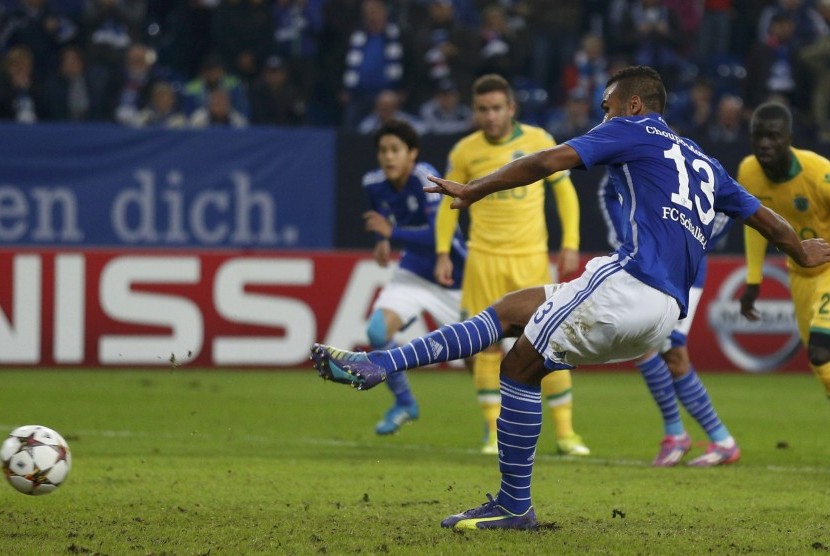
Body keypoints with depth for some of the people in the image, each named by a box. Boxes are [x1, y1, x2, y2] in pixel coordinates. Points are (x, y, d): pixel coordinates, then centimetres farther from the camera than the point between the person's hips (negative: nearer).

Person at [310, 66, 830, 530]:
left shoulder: (632, 131, 8)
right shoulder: (705, 164, 28)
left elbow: (547, 162, -2)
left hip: (630, 282, -8)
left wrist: (473, 191, 6)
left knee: (520, 367, 0)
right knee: (511, 308, 14)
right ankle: (377, 366, 7)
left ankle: (515, 506, 0)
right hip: (665, 315, 8)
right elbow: (765, 217, 36)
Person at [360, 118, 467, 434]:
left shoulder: (425, 180, -26)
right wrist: (382, 242, -1)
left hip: (453, 278, -5)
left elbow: (440, 235, -34)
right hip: (413, 273, 5)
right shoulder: (374, 184, -7)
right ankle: (403, 403, 1)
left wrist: (391, 233, -31)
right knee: (378, 330, -20)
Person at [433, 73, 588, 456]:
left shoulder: (538, 141, -1)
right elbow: (448, 203, 12)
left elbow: (564, 191, 6)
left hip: (531, 258, -1)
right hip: (484, 260, 1)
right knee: (487, 346, -1)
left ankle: (565, 432, 5)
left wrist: (570, 244, -1)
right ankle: (494, 432, 7)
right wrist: (443, 253, 2)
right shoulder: (465, 152, 2)